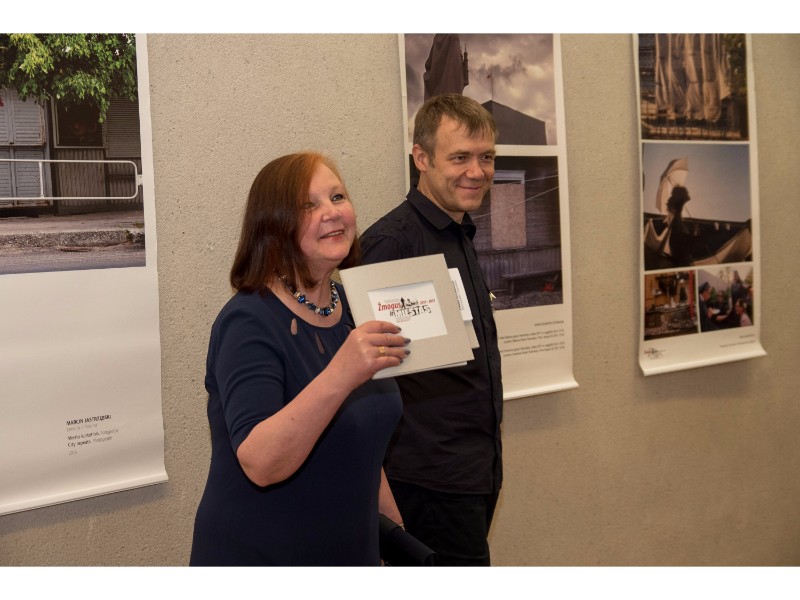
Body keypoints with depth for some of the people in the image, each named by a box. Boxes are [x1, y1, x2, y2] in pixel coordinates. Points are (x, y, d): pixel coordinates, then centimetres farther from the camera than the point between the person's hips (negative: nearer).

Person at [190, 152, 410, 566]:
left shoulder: (355, 311, 2)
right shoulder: (248, 323, -19)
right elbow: (260, 463, -32)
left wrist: (399, 530, 13)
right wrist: (341, 375, -43)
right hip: (256, 559, -6)